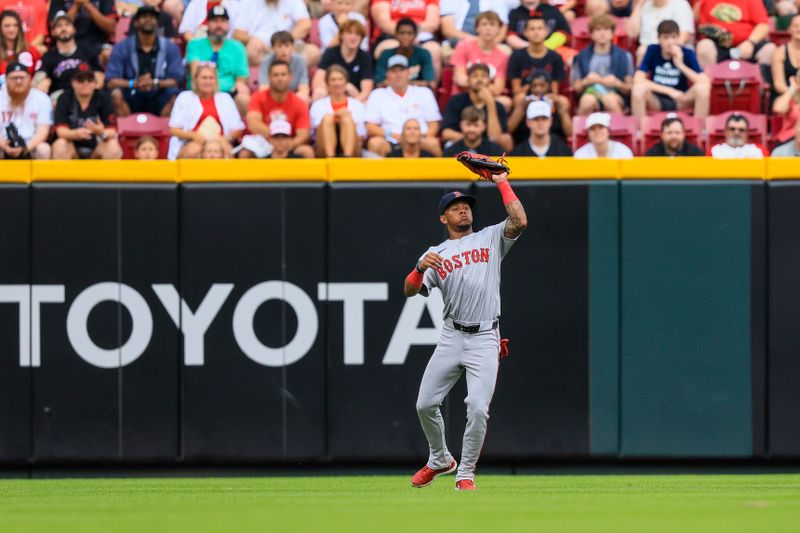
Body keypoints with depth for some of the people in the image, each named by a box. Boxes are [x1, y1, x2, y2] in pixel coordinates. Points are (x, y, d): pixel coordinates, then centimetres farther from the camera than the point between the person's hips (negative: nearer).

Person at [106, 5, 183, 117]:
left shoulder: (170, 47, 2)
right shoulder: (121, 48, 1)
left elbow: (175, 80, -6)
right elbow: (112, 82, -7)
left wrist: (155, 83, -26)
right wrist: (134, 84, -26)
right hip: (131, 101, 0)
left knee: (174, 94, -30)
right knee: (117, 94, -31)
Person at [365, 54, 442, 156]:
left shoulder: (424, 93, 18)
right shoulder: (377, 95, 16)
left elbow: (433, 125, 14)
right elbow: (370, 127, 8)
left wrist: (424, 136, -8)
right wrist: (390, 135, -11)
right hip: (390, 143, -1)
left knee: (432, 143, -33)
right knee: (375, 142, -34)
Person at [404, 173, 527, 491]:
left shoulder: (491, 239, 10)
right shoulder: (435, 254, 12)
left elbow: (519, 221, -9)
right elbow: (410, 291, 0)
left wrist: (502, 183, -4)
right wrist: (421, 268, -20)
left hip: (484, 340, -3)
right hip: (451, 338, 3)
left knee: (477, 408, -14)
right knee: (425, 405, 3)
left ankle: (465, 474, 0)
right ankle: (440, 460, 27)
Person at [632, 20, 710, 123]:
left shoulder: (687, 54, -7)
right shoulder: (652, 51, -7)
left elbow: (705, 82, -18)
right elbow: (638, 80, -18)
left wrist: (681, 65, -25)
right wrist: (669, 91, -22)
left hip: (680, 101, 0)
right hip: (656, 101, 0)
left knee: (702, 87, -28)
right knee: (639, 88, -32)